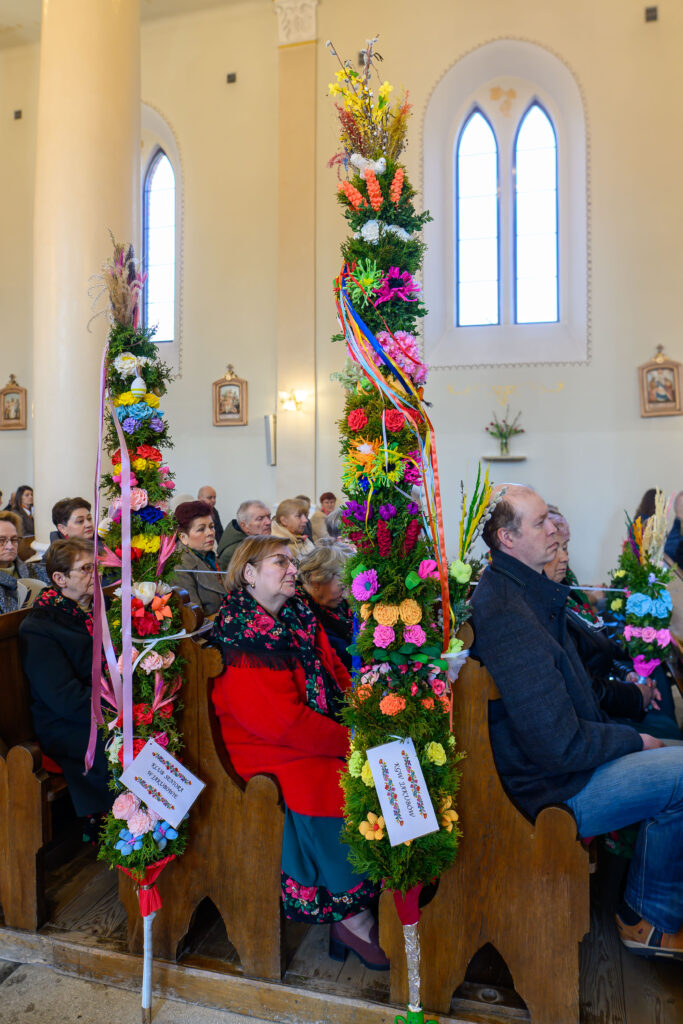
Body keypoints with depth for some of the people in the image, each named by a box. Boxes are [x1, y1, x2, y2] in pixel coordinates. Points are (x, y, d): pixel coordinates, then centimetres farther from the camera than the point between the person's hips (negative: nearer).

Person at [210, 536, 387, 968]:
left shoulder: (301, 619, 11)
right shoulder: (239, 636, -13)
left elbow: (339, 677, 12)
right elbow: (280, 721, -19)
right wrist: (350, 742, -18)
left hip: (327, 742, 7)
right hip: (270, 754, -7)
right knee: (347, 792, -25)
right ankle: (353, 919, -4)